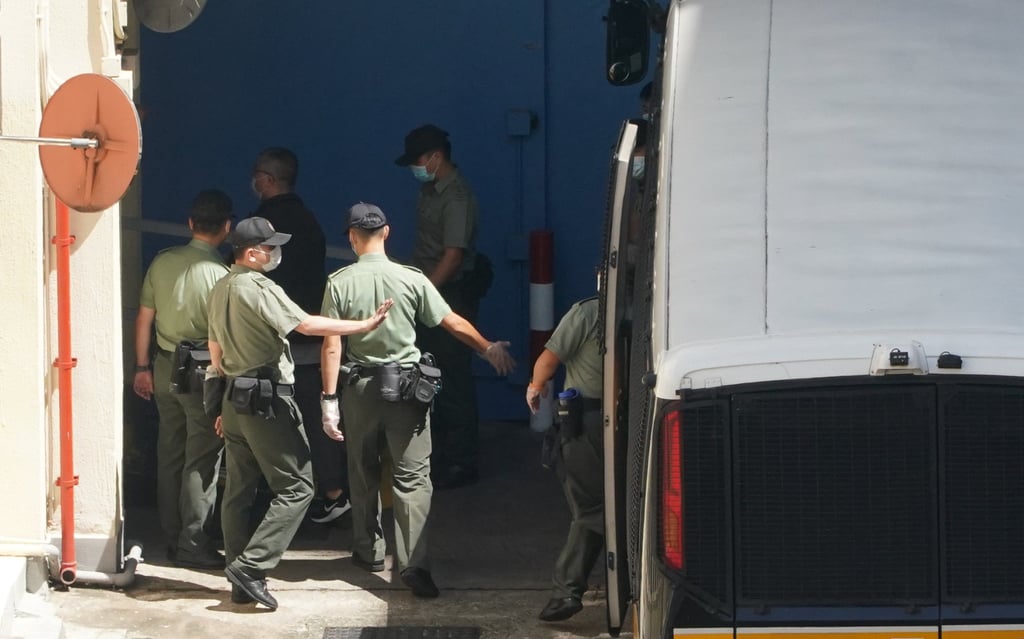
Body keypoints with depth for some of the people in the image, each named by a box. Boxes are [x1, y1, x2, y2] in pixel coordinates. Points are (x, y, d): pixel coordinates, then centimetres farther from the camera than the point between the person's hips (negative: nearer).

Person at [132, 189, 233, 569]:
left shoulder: (162, 263, 1)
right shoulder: (220, 274, -15)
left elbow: (144, 319, 7)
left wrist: (142, 368, 16)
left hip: (165, 367, 6)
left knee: (169, 454, 13)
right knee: (202, 460, 0)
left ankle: (172, 538, 20)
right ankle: (193, 542, 0)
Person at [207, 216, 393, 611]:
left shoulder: (220, 290, 13)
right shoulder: (259, 288, -16)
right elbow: (307, 325, -23)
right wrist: (364, 325, -19)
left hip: (234, 399, 10)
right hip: (268, 401, -9)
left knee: (238, 491, 10)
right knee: (296, 487, -4)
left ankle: (242, 584, 14)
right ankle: (250, 566, -13)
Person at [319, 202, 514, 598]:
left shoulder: (340, 283, -7)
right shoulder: (411, 279, -6)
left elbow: (332, 346, -9)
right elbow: (454, 324, -2)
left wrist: (329, 399, -6)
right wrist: (489, 349, 14)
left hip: (360, 387, 1)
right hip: (406, 387, -1)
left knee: (364, 473, 18)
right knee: (412, 477, -2)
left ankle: (369, 551, 29)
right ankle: (413, 563, -14)